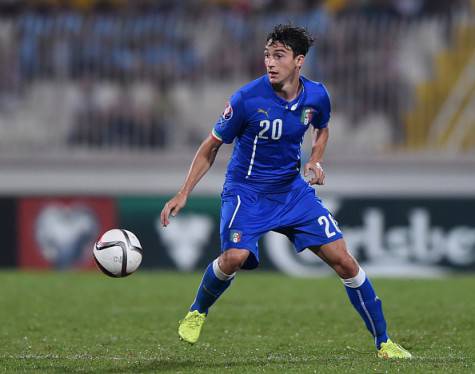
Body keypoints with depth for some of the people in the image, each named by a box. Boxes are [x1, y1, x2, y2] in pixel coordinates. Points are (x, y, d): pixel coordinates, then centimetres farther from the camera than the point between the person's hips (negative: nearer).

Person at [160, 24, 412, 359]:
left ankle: (383, 342, 8)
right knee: (235, 257, -29)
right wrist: (183, 194, -11)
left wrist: (315, 162, -2)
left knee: (342, 259, -5)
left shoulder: (316, 95, -7)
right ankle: (197, 313, 3)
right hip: (246, 191, -4)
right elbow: (212, 146, -7)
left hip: (293, 189, 4)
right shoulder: (247, 99, -19)